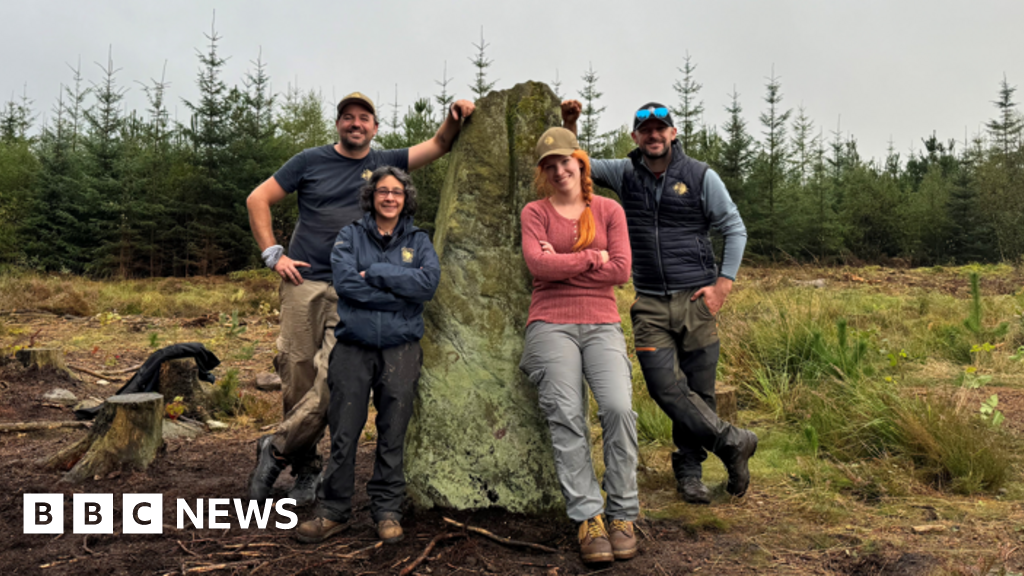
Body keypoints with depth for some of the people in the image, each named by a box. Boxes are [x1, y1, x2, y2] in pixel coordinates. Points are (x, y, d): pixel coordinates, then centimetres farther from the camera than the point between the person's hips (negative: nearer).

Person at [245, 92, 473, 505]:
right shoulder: (311, 161, 8)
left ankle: (275, 449, 6)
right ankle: (306, 471, 15)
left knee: (332, 384, -13)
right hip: (304, 285, 0)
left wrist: (454, 117, -4)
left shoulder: (385, 163, 13)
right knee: (297, 381, -1)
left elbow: (438, 145, 16)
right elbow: (258, 200, 10)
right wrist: (273, 254, 1)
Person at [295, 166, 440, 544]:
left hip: (400, 349, 1)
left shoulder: (418, 240, 10)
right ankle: (333, 512, 18)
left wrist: (375, 273, -11)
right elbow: (345, 282, -10)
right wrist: (400, 293, -11)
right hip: (354, 347, 0)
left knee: (392, 437, 6)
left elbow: (429, 281, -9)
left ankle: (387, 512, 20)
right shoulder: (351, 237, 8)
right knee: (343, 435, 4)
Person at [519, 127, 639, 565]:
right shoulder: (535, 212, 11)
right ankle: (589, 520, -9)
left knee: (619, 407, -19)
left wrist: (561, 265, -2)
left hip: (602, 324, 1)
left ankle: (622, 516, -6)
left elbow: (620, 271, 1)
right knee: (567, 415, -16)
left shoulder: (609, 210, 14)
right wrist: (592, 257, -2)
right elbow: (537, 264, -7)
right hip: (551, 323, 0)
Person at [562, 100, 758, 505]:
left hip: (695, 300, -1)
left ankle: (688, 470, 21)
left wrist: (723, 283, -3)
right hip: (650, 305, 2)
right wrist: (569, 126, -1)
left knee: (699, 390, 3)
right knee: (666, 387, -10)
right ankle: (732, 442, 6)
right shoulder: (625, 174, 9)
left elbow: (735, 229, 6)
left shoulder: (700, 176, 2)